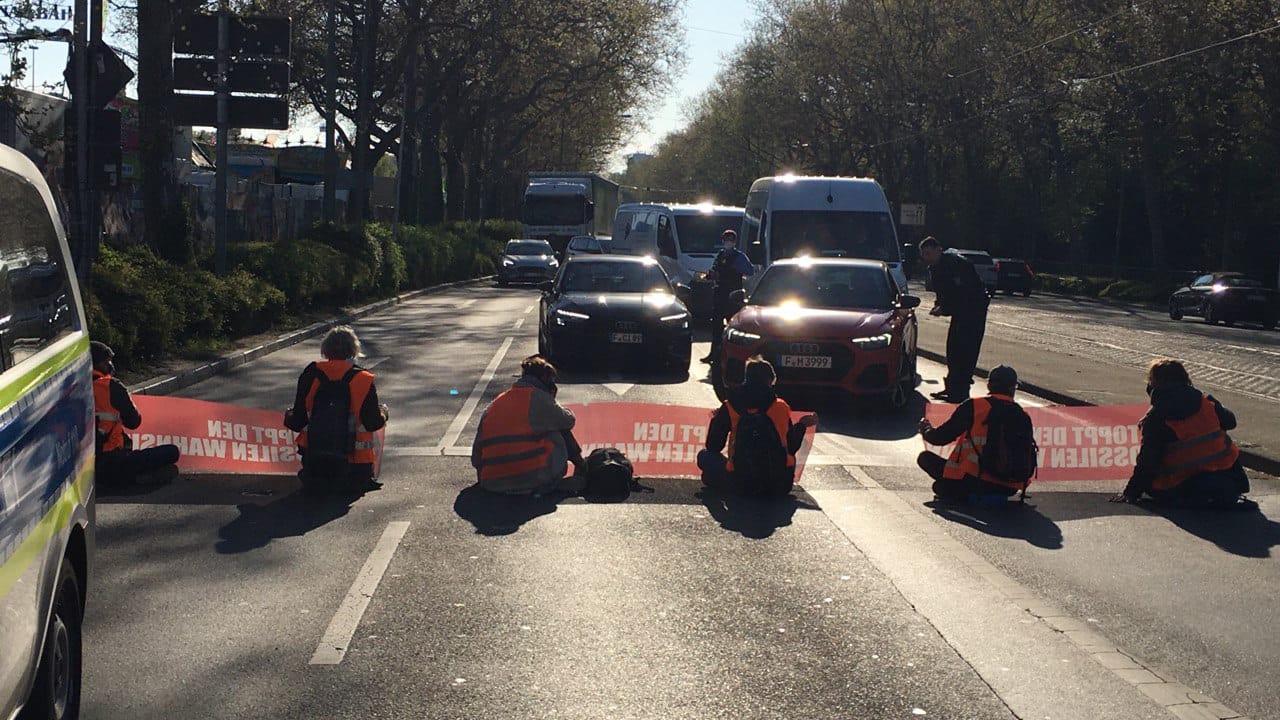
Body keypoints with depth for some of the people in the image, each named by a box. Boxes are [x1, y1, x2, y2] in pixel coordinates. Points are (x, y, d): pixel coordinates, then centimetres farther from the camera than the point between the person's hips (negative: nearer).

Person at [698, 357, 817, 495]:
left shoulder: (729, 407, 1)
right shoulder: (782, 407, 3)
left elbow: (713, 446, 7)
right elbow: (791, 448, 11)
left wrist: (716, 420, 25)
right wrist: (802, 425, 29)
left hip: (741, 484, -1)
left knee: (704, 455, 19)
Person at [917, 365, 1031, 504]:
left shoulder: (974, 406, -5)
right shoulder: (1023, 415, 6)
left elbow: (940, 438, 1)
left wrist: (926, 430, 24)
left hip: (975, 480, -6)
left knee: (925, 457, 8)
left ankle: (961, 494, -1)